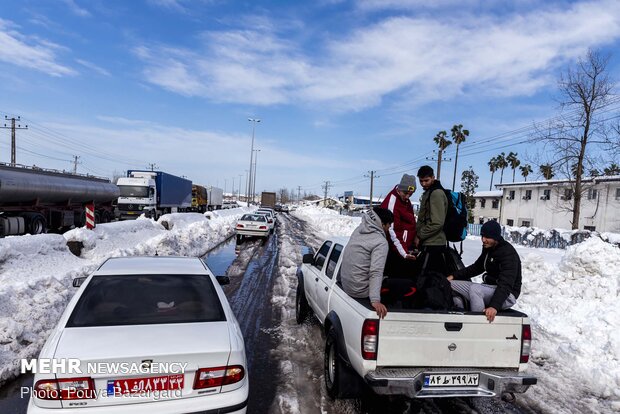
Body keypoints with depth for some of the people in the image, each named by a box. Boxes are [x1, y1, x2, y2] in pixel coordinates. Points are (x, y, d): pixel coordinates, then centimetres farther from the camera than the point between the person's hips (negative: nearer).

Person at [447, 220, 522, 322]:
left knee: (474, 288, -37)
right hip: (489, 289, 9)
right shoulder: (488, 249, 7)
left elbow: (506, 284, -29)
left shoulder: (508, 253, -19)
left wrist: (494, 306, -41)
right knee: (450, 284, -4)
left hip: (506, 295, -9)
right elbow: (476, 267, 20)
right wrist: (454, 276, 8)